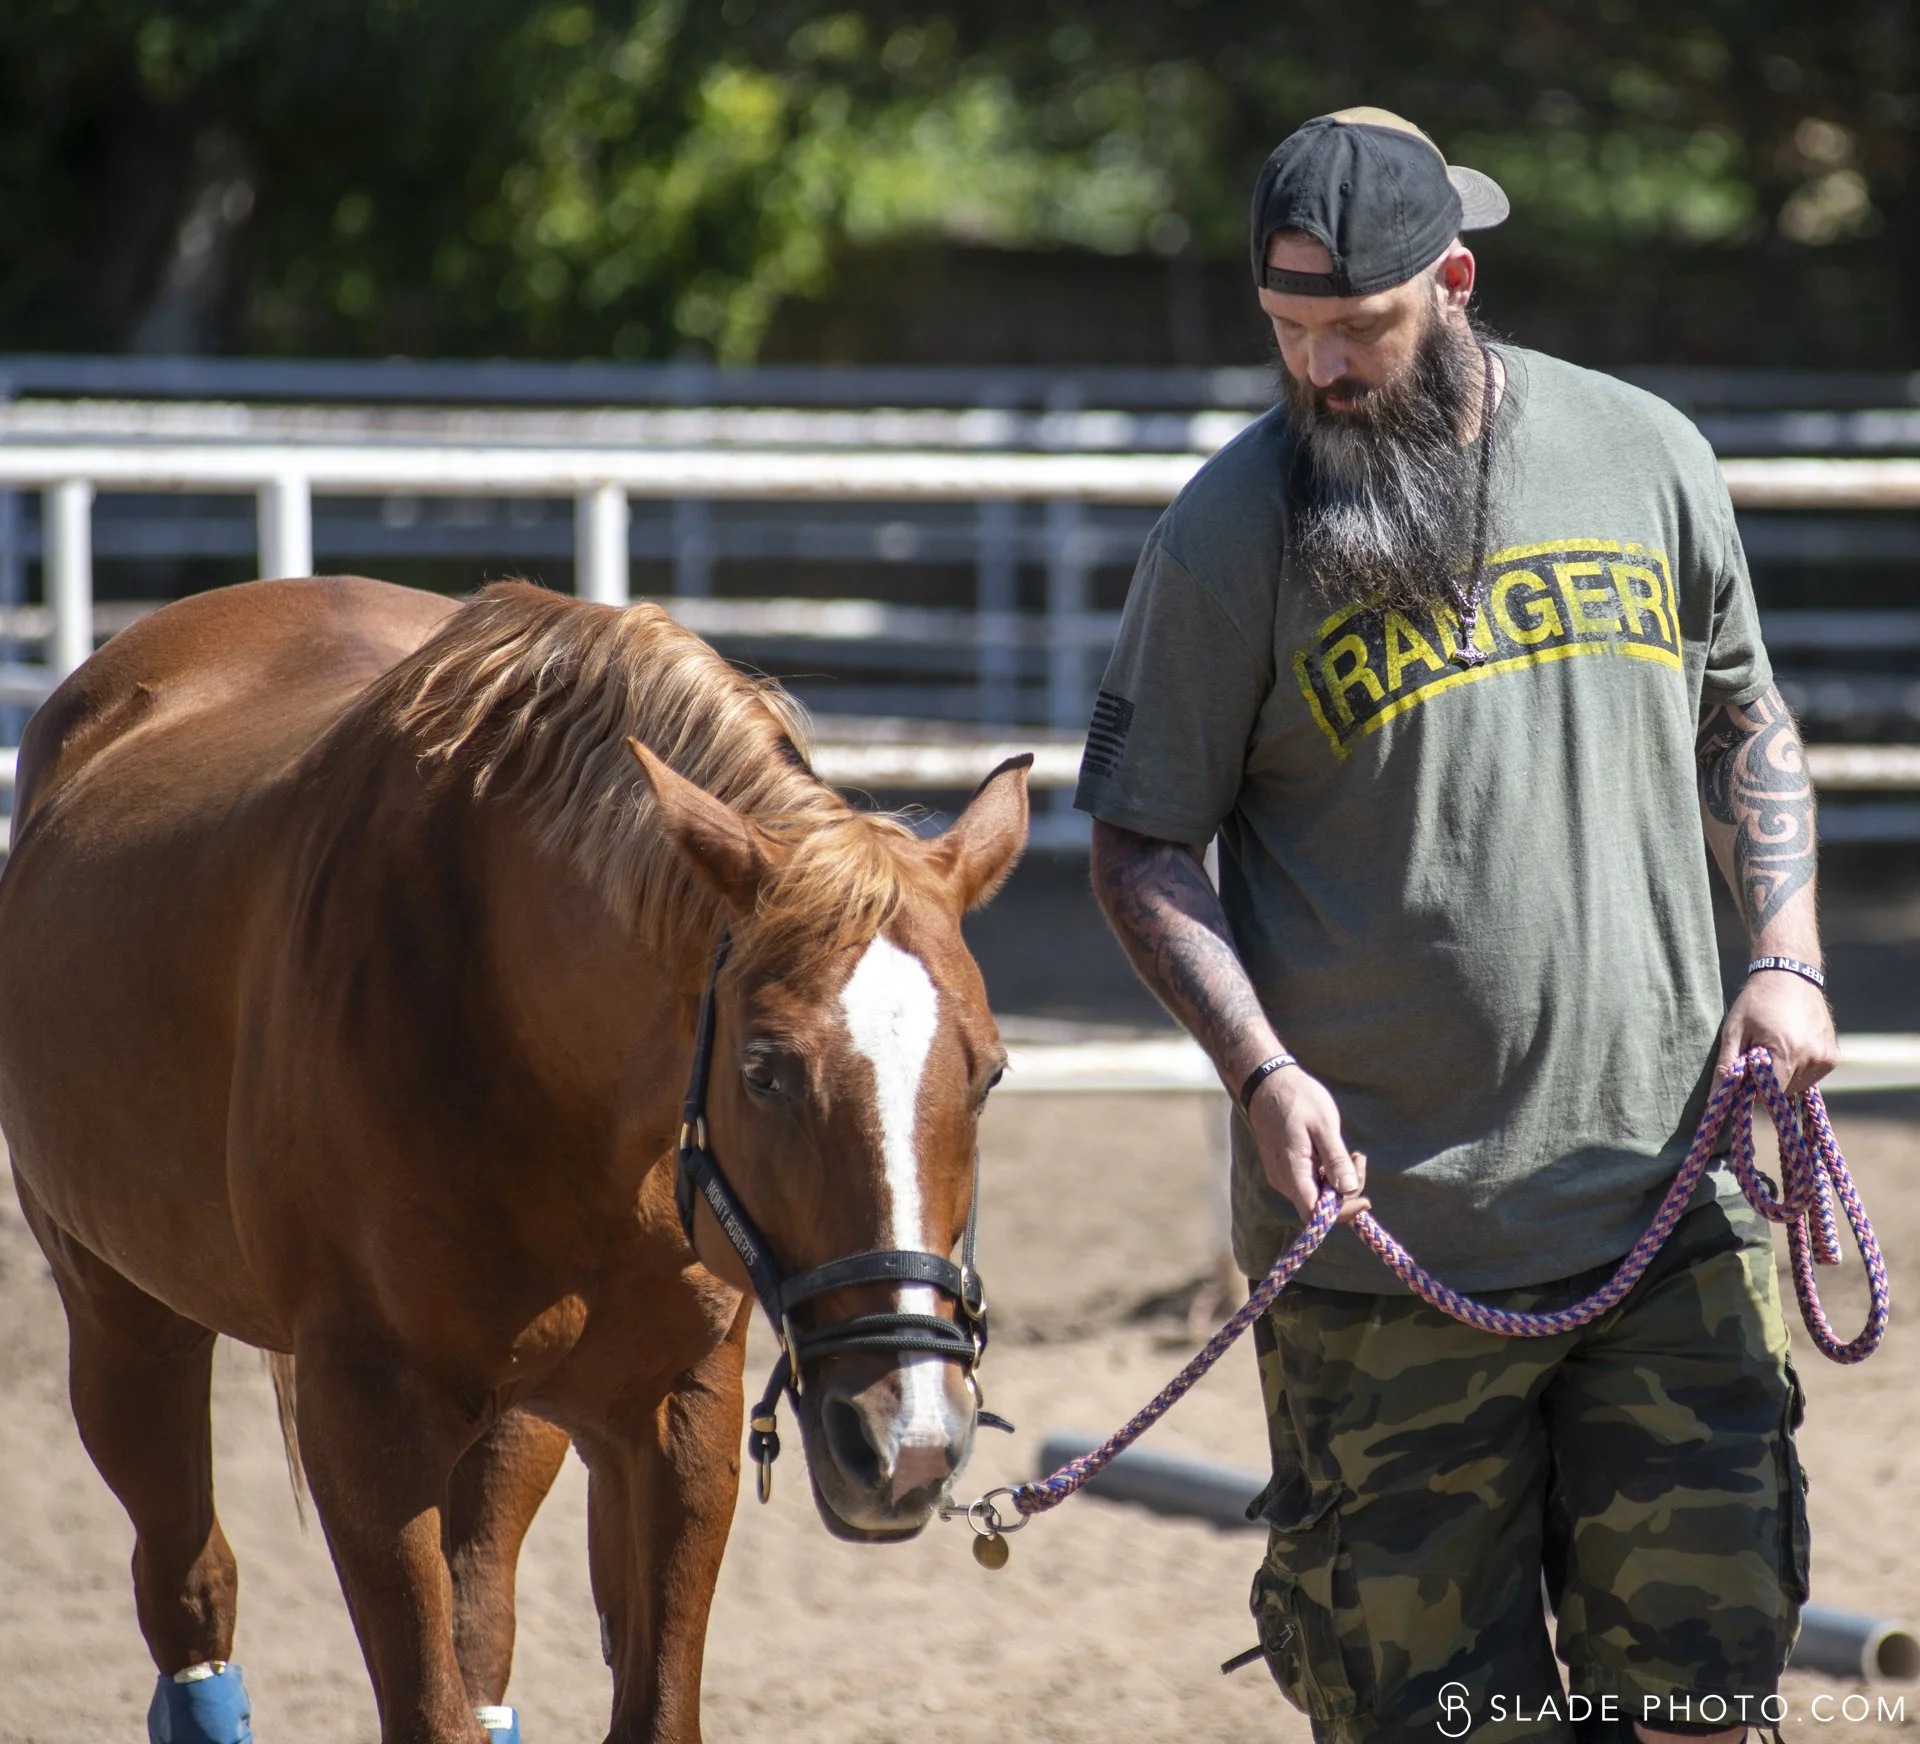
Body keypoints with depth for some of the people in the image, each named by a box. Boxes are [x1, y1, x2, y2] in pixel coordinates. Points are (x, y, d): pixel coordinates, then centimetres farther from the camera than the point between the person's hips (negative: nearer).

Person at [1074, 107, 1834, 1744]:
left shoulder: (1645, 456, 5)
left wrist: (1786, 956, 3)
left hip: (1661, 1196, 2)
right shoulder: (1230, 534, -5)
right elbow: (1142, 845, -1)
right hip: (1381, 1229, -2)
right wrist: (1265, 1070, -15)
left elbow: (1744, 721, 18)